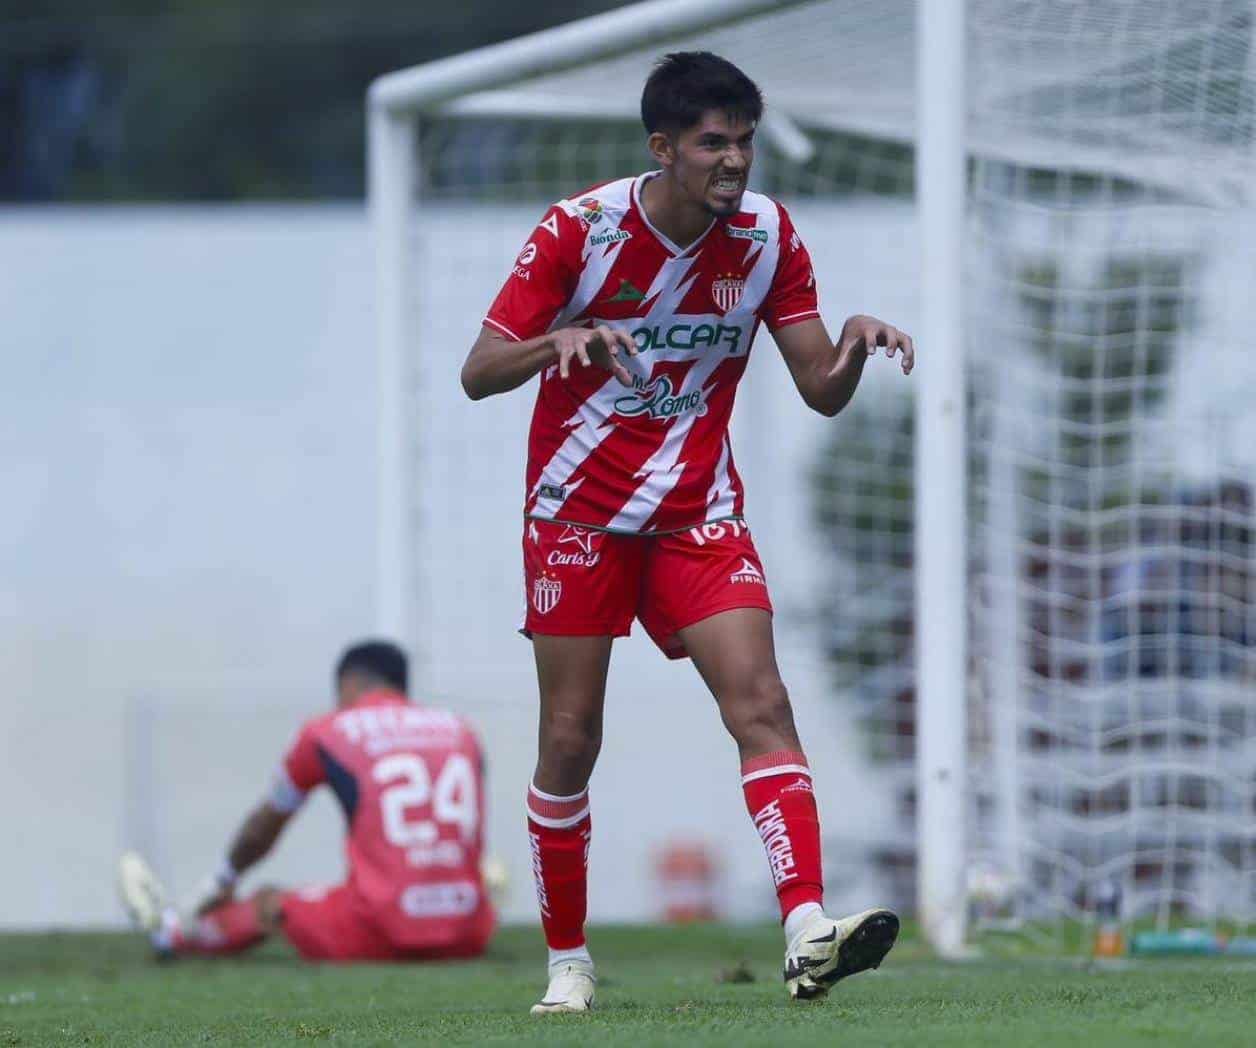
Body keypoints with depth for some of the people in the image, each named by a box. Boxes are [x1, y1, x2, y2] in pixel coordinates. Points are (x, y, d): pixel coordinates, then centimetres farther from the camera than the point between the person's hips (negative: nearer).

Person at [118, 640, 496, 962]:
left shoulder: (327, 732, 6)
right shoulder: (461, 731, 15)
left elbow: (262, 830, 22)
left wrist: (223, 883, 43)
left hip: (380, 936, -3)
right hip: (466, 939, 3)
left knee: (269, 904, 19)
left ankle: (173, 933, 45)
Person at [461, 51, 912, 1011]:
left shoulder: (766, 236, -3)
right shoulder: (579, 230, -12)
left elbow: (822, 390, -2)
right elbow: (477, 374, -12)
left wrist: (854, 345, -25)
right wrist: (559, 341, -33)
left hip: (699, 515, 2)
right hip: (578, 514, -2)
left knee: (761, 704, -17)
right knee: (571, 742, 0)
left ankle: (808, 933, -29)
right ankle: (568, 961, 16)